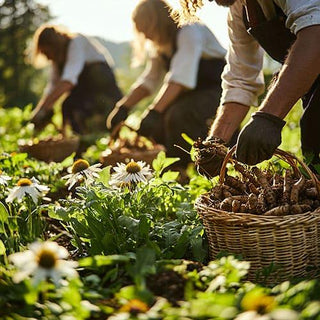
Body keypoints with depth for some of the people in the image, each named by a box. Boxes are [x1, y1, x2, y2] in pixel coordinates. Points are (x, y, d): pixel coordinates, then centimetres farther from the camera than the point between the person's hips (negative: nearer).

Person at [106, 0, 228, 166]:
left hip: (220, 90, -9)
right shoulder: (159, 45, 8)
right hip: (196, 91, 9)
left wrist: (154, 111, -37)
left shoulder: (189, 32, -20)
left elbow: (180, 78, -31)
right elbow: (149, 80, 8)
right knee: (155, 125, -6)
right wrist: (123, 107, -5)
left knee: (178, 115, -32)